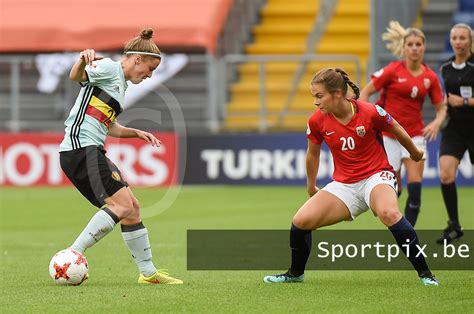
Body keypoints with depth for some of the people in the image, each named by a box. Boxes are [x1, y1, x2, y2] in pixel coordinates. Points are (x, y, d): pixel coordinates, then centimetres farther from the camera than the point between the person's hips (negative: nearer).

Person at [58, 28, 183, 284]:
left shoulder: (120, 83, 25)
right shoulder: (109, 68, -4)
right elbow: (76, 76, -24)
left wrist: (136, 133, 27)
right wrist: (83, 61, -44)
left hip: (92, 152, 10)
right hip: (81, 147, -10)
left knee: (131, 208, 11)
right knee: (122, 205, -17)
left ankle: (148, 272, 18)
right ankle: (71, 256, -17)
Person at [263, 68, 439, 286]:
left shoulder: (370, 112, -17)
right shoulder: (317, 121, -7)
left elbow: (397, 131, 3)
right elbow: (313, 154, 13)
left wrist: (415, 153, 19)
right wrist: (311, 187, 25)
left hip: (376, 176, -4)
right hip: (344, 184, 4)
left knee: (389, 213, -36)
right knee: (300, 221, -9)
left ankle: (424, 272, -27)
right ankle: (295, 273, 18)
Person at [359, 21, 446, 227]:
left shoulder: (430, 77, 1)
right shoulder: (392, 71, -9)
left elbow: (441, 108, 9)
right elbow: (365, 93, -5)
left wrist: (437, 122, -13)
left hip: (415, 135, 2)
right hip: (388, 134, -2)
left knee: (415, 187, -10)